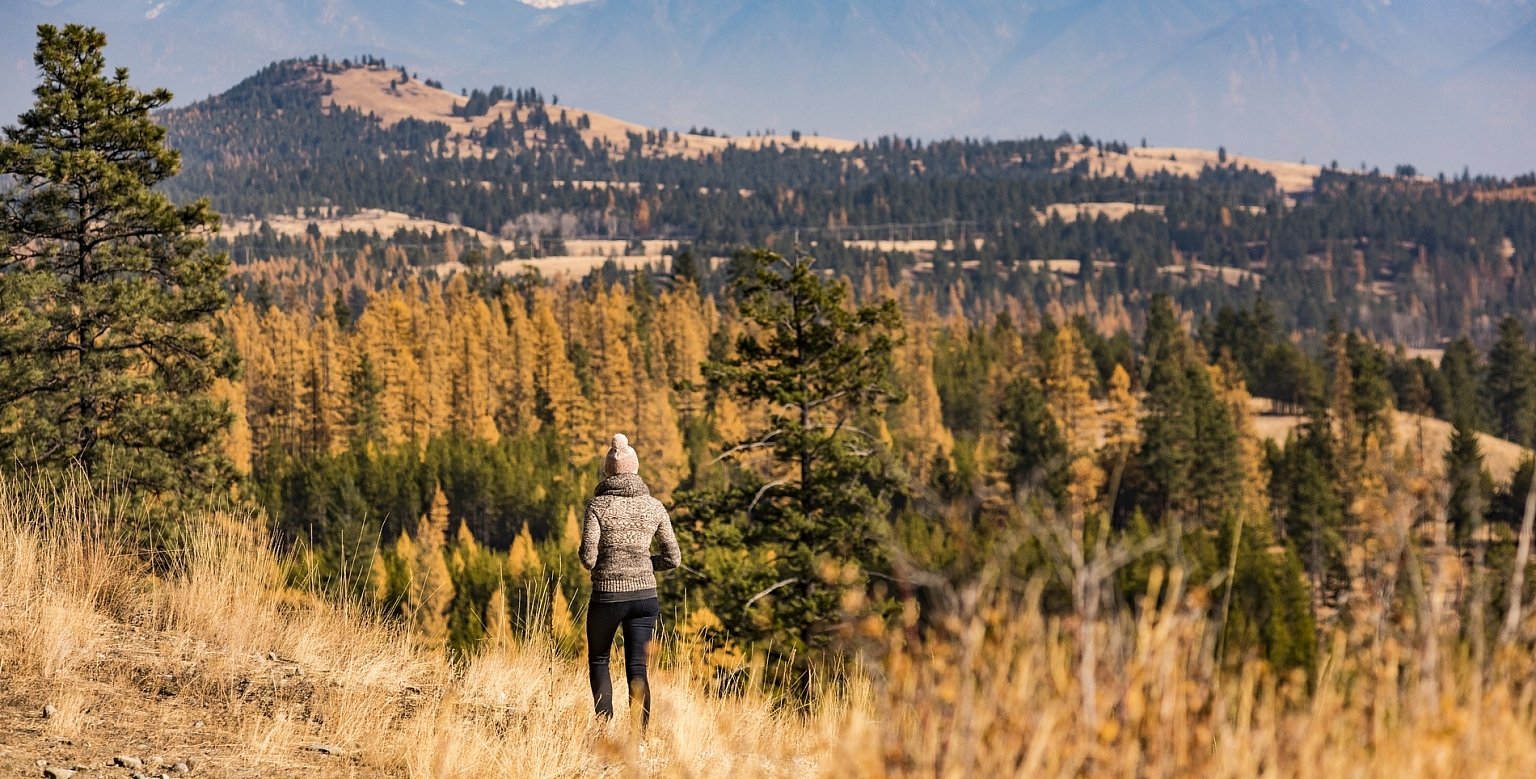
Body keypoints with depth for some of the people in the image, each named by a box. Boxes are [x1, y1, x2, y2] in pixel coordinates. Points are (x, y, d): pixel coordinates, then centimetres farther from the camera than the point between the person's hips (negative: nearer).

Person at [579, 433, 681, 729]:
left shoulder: (598, 505, -9)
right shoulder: (653, 507, 1)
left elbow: (588, 559, -12)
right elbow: (673, 558, 3)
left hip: (607, 595, -2)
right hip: (645, 594, 3)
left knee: (598, 661, 18)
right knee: (637, 669, 8)